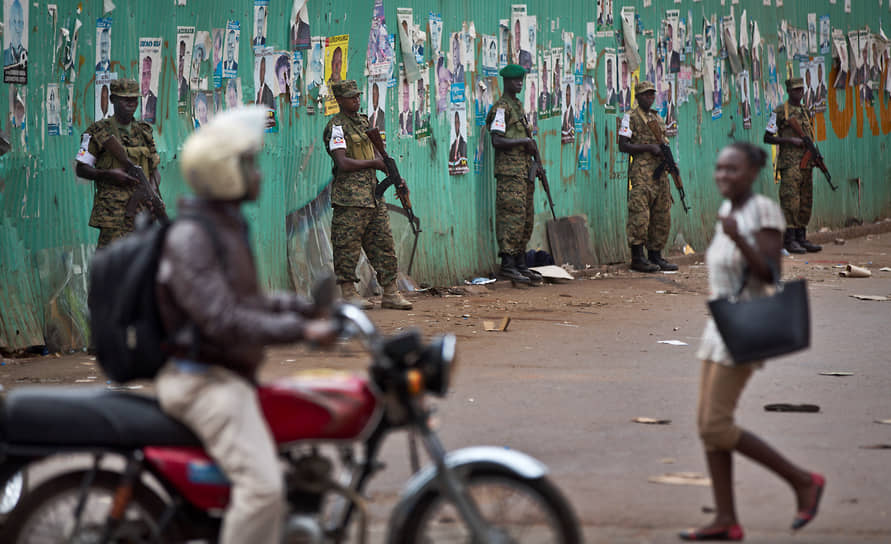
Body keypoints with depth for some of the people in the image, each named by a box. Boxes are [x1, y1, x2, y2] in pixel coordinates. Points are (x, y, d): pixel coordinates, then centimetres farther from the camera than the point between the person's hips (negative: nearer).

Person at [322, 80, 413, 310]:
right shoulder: (336, 127, -8)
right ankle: (349, 294, 1)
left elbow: (375, 153, 24)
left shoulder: (363, 121, 17)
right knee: (348, 247, -3)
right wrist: (373, 163, -9)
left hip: (372, 194, 8)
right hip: (349, 196, -8)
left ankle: (390, 293, 7)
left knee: (383, 243, 6)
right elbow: (343, 163, -18)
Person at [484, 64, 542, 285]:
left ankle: (521, 265, 12)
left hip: (524, 170, 9)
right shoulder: (501, 107, -9)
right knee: (513, 217, -12)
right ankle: (507, 265, -12)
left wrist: (530, 145, 10)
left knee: (526, 218, 9)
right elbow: (497, 140, -18)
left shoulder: (518, 105, 20)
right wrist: (524, 141, -14)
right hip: (509, 171, -9)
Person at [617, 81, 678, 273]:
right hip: (641, 172, -7)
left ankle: (655, 255, 12)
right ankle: (638, 258, -10)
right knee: (640, 214, -11)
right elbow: (623, 146, -9)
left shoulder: (658, 118, 20)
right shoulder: (631, 118, -1)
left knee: (662, 216, 6)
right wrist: (649, 147, -15)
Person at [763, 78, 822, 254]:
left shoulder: (805, 112, 17)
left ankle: (801, 238, 12)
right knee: (790, 201, -10)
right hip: (790, 164, -7)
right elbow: (767, 138, -5)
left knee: (805, 202, 7)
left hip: (806, 164, 7)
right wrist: (790, 140, -14)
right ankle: (789, 240, -9)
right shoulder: (780, 112, -3)